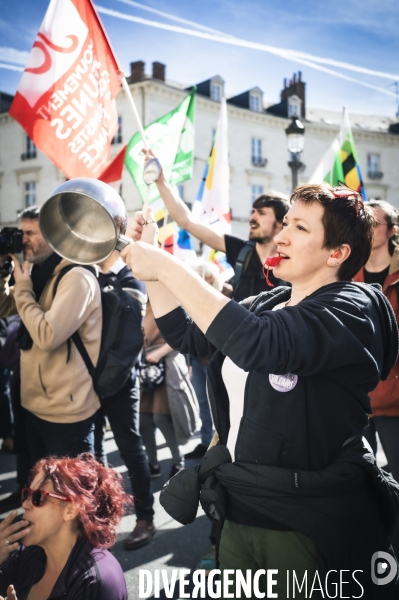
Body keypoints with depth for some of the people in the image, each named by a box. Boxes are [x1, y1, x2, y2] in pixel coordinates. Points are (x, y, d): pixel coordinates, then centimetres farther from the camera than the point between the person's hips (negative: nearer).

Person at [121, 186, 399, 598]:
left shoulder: (351, 308, -15)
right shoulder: (268, 305, 10)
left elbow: (261, 344, -33)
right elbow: (186, 334, 14)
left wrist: (168, 267, -29)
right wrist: (151, 266, 2)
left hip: (308, 521, -7)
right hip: (242, 507, 7)